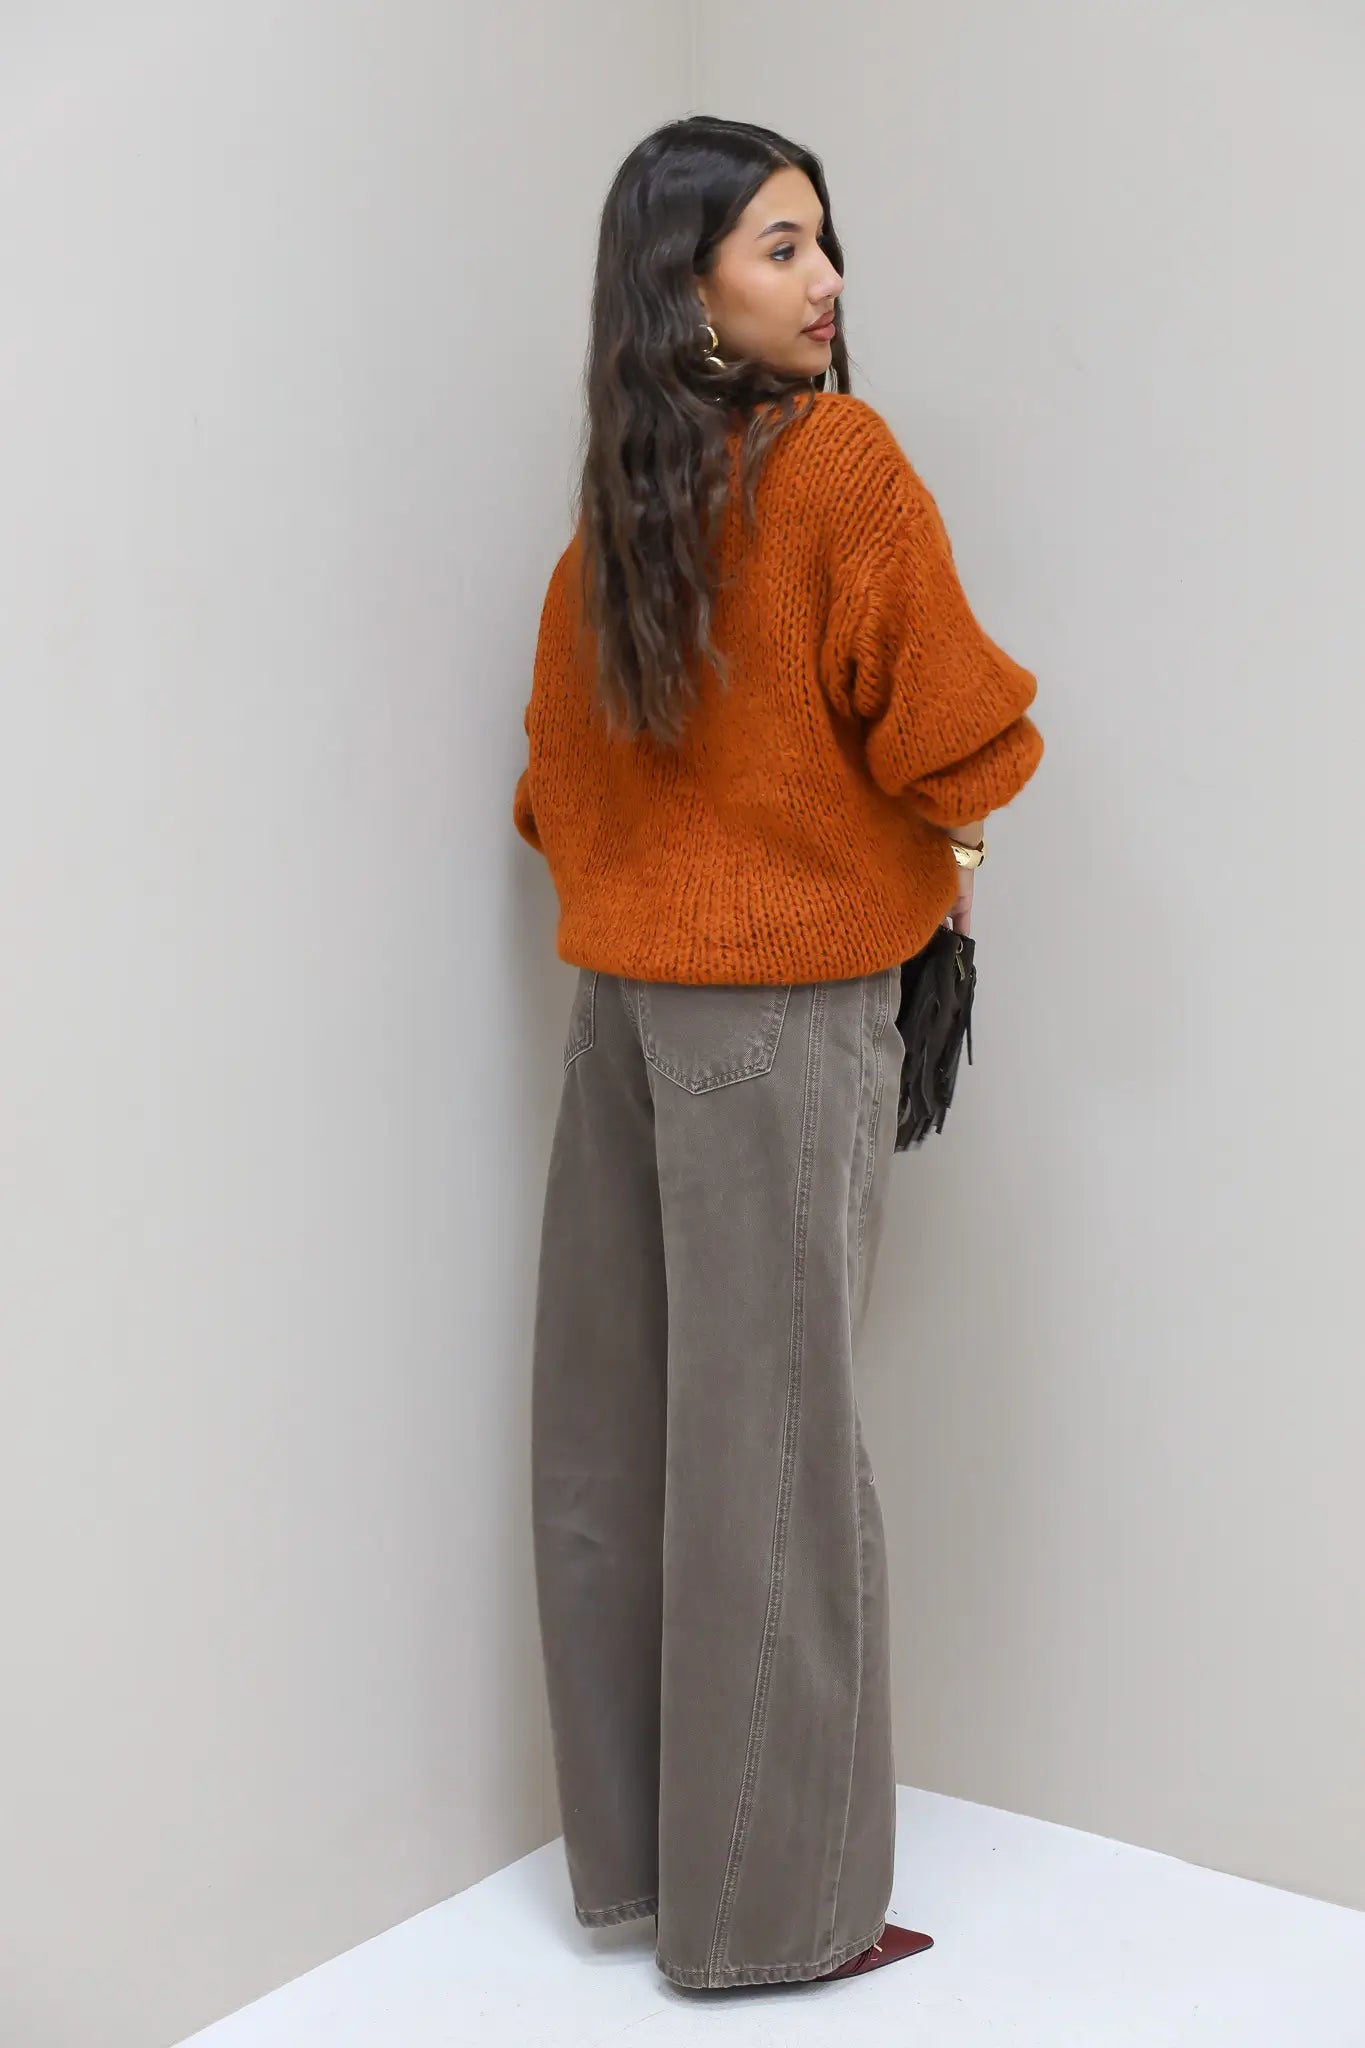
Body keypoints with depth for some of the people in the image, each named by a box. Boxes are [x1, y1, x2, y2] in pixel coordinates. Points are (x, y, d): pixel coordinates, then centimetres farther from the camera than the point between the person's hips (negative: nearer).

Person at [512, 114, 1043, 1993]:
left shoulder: (614, 503, 8)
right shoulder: (842, 462, -11)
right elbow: (949, 734, -13)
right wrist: (945, 852, 7)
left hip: (620, 987, 7)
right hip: (785, 999, -7)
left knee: (620, 1426, 12)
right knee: (769, 1433, 0)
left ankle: (631, 1845, 26)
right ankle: (773, 1904, 13)